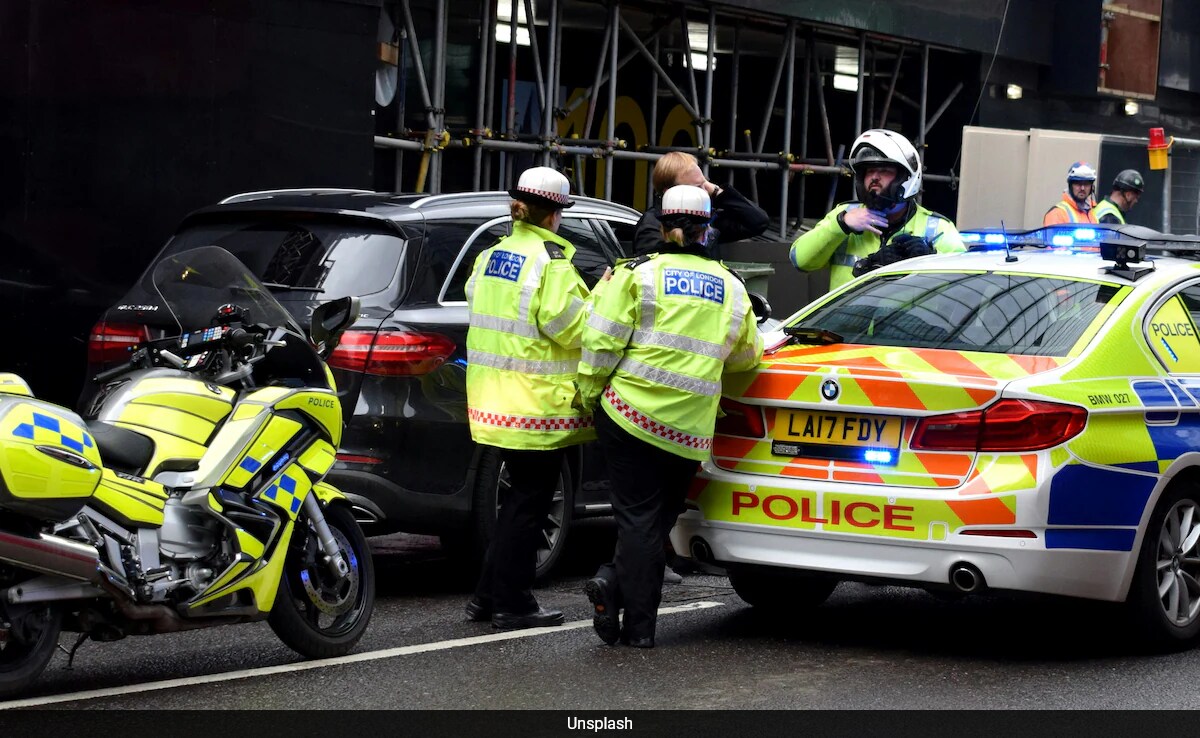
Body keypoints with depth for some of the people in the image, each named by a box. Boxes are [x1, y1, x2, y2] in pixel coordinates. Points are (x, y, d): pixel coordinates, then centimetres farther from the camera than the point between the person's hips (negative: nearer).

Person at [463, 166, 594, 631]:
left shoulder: (491, 256, 10)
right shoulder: (551, 259, -15)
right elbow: (567, 324, -21)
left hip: (496, 396, 8)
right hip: (537, 400, -8)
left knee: (521, 496, 19)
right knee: (529, 501, 0)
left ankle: (488, 596, 21)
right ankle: (512, 604, 3)